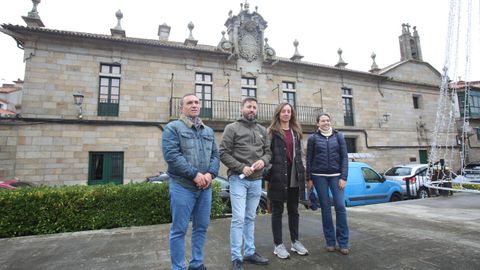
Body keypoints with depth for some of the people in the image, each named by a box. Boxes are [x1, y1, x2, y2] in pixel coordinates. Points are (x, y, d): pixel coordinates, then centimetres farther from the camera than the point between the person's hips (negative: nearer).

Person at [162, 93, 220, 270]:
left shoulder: (208, 131, 15)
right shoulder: (173, 128, -3)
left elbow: (215, 155, 10)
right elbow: (172, 156, -15)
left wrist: (210, 173, -9)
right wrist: (195, 174, -18)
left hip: (205, 187, 6)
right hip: (182, 186, -6)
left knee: (201, 227, 15)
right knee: (179, 229, 4)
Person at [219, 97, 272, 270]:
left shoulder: (262, 130, 12)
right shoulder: (232, 128, -3)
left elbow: (268, 151, 14)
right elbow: (223, 153, -8)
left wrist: (263, 161, -8)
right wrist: (241, 167, -16)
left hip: (256, 180, 5)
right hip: (238, 179, -5)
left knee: (250, 218, 15)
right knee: (238, 219, -3)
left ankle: (250, 252, 29)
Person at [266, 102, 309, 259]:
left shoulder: (295, 132, 15)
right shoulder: (272, 132, -3)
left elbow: (299, 154, 17)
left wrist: (301, 173, 11)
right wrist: (269, 174, -15)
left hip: (294, 176, 6)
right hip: (278, 176, -5)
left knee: (293, 210, 15)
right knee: (277, 211, 6)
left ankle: (295, 242, 29)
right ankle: (278, 245, 17)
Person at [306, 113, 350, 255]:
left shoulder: (338, 136, 6)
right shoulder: (313, 138, 3)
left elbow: (344, 157, 3)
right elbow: (309, 159, 4)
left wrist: (343, 177, -6)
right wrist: (308, 179, 0)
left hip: (336, 176, 1)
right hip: (319, 176, 0)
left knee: (340, 206, -5)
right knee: (325, 207, 5)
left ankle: (343, 242, 9)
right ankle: (330, 241, 16)